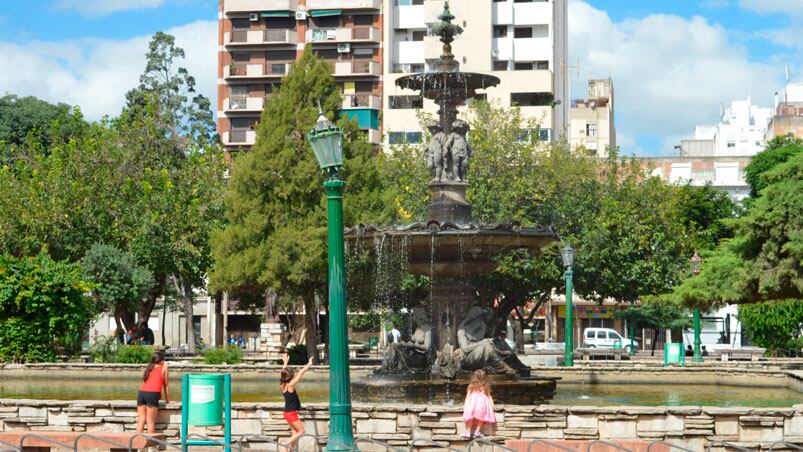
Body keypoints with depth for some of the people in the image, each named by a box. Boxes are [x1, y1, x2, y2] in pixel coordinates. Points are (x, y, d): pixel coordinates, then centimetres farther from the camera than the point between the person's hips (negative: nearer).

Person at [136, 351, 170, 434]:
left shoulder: (149, 367, 28)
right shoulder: (164, 367, 14)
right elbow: (166, 385, 17)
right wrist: (167, 401, 24)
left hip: (141, 393, 4)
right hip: (152, 394, -4)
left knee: (141, 420, 4)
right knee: (151, 422, -5)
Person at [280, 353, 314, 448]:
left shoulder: (282, 385, 0)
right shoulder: (290, 385, -19)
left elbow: (283, 373, 16)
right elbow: (300, 373, -16)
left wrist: (285, 362, 27)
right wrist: (309, 364, -8)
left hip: (287, 412, 8)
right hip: (292, 413, -8)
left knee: (295, 432, 11)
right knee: (301, 431, 0)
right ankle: (286, 445, -8)